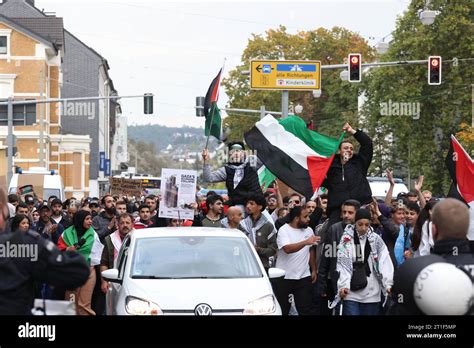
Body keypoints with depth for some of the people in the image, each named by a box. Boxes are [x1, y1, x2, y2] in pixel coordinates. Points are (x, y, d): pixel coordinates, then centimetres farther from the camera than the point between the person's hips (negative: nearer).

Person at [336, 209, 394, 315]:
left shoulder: (376, 239, 4)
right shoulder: (347, 239, 0)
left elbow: (384, 263, -3)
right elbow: (343, 264, -5)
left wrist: (388, 284, -15)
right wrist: (343, 285, -20)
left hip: (372, 294, 2)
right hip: (351, 293, -2)